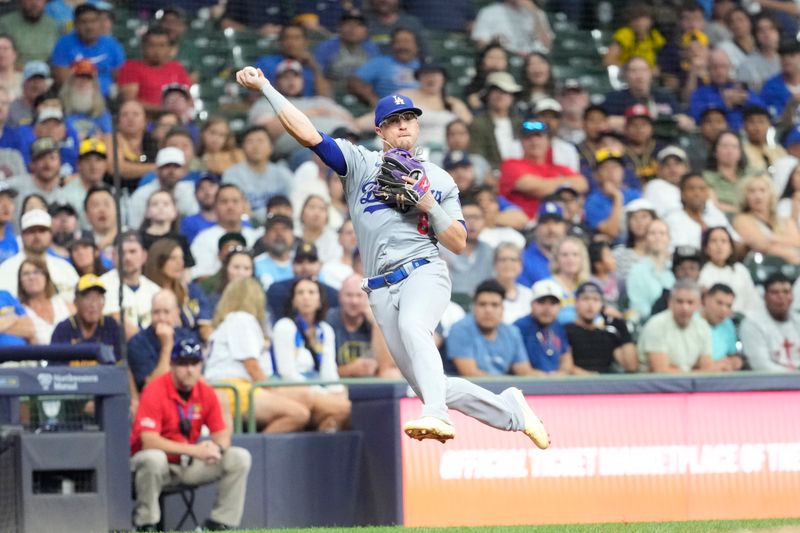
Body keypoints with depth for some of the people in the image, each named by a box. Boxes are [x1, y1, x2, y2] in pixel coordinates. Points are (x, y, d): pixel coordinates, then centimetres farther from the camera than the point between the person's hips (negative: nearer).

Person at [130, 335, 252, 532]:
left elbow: (222, 433, 2)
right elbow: (149, 441, -28)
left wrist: (217, 447, -25)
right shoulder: (155, 392, -18)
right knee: (153, 459, -41)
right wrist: (194, 450, -32)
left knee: (240, 458, -7)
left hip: (190, 465, 6)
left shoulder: (206, 393, 1)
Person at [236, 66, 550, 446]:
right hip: (382, 289, 2)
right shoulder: (360, 164, 13)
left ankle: (436, 416, -52)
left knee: (412, 325, -38)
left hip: (424, 272, -2)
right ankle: (511, 410, 18)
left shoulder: (439, 180, 15)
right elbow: (308, 134, 1)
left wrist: (429, 205, -5)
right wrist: (264, 87, -6)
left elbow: (458, 243, 10)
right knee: (429, 386, -2)